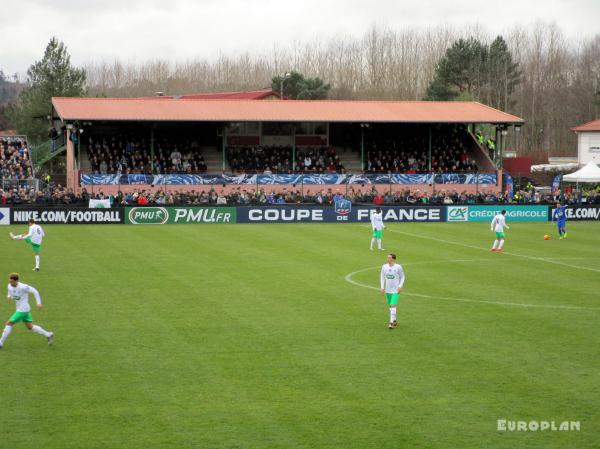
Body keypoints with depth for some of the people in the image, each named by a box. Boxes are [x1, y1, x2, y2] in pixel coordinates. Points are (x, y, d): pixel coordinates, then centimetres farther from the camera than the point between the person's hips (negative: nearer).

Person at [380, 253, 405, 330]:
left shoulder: (398, 267, -9)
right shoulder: (384, 267, 0)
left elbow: (402, 277, 1)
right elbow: (382, 277, 9)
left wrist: (400, 286, -10)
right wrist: (382, 287, 2)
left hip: (396, 290, -5)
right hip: (388, 290, 5)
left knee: (393, 306, -13)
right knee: (390, 306, 13)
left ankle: (391, 323, -12)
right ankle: (394, 321, 28)